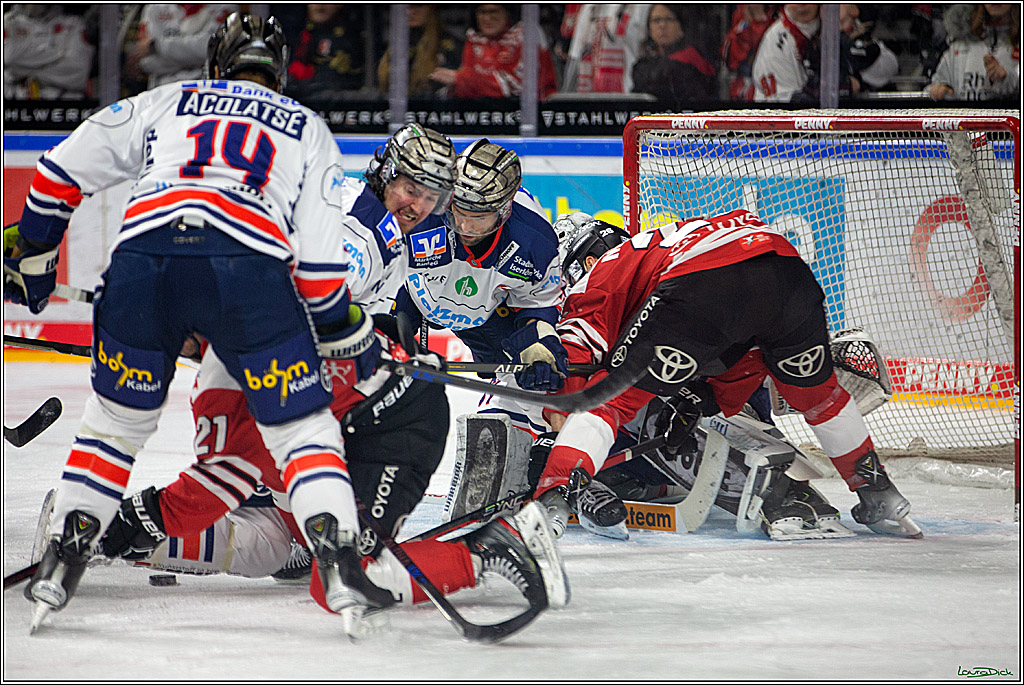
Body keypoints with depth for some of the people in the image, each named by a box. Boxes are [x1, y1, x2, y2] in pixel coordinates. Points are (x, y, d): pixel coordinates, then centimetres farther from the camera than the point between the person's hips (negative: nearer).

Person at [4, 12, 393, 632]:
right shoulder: (308, 129, 28)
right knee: (301, 426, 9)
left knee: (117, 417, 22)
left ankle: (61, 565, 17)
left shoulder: (165, 103, 30)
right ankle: (341, 569, -8)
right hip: (252, 266, -1)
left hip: (143, 252, 1)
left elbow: (61, 171, 25)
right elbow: (320, 254, 16)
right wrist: (350, 335, 26)